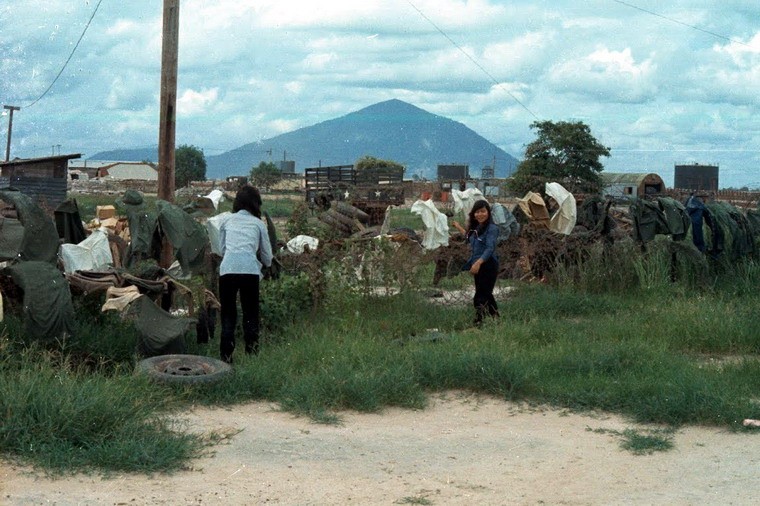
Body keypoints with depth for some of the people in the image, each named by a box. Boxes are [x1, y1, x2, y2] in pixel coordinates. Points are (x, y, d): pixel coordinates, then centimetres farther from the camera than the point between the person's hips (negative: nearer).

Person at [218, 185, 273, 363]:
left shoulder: (227, 222, 21)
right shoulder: (258, 224, 17)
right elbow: (267, 257, 20)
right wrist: (262, 263, 40)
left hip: (227, 269, 1)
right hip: (250, 270, -1)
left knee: (228, 315, 9)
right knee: (250, 315, 8)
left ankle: (226, 357, 6)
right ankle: (252, 353, 4)